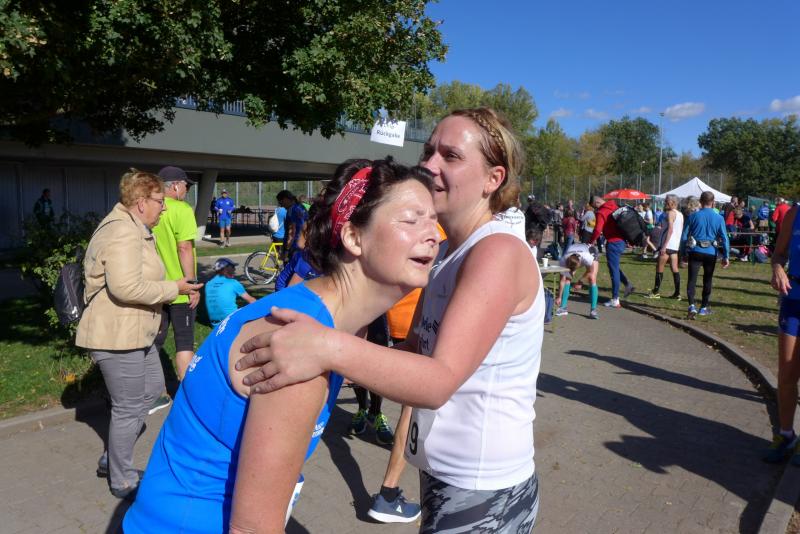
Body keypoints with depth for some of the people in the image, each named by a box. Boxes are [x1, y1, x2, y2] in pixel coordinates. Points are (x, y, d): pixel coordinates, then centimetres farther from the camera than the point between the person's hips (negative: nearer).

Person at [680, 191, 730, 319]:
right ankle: (703, 308, 23)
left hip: (695, 252, -1)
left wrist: (683, 253, 9)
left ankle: (692, 306, -21)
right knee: (707, 281, 14)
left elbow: (684, 236, 1)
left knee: (692, 279, -3)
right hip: (710, 253, 1)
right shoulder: (719, 218, -1)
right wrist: (726, 256, 4)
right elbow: (724, 238, -1)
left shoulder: (693, 216, -1)